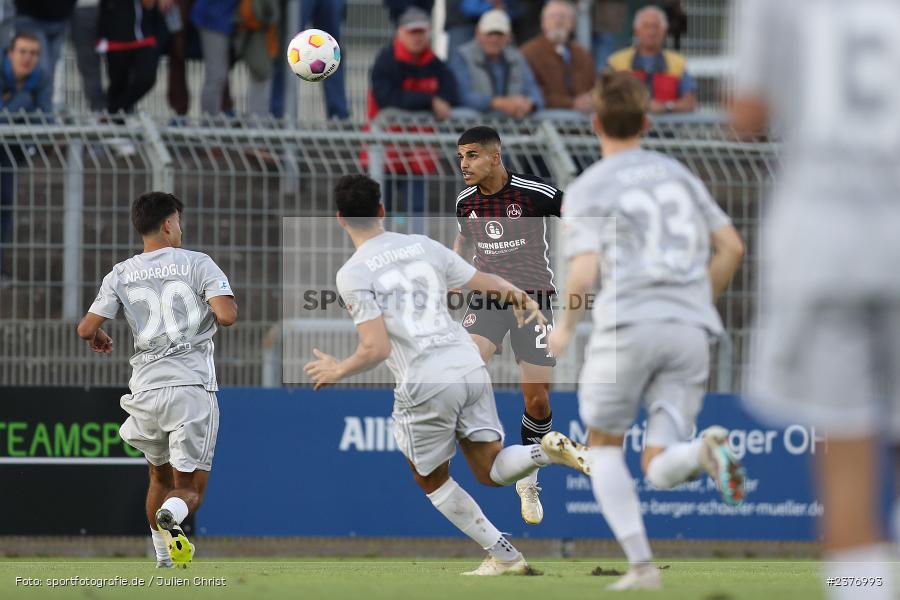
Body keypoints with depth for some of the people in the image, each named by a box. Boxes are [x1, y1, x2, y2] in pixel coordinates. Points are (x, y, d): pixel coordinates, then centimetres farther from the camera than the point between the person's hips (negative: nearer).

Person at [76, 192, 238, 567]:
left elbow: (86, 329, 3)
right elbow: (227, 315, -14)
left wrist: (97, 338, 27)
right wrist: (227, 308, 10)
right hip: (192, 385, -3)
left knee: (160, 477, 25)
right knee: (190, 489, 0)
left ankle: (164, 558, 23)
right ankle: (172, 515, -34)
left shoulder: (121, 275, 8)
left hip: (146, 388, 3)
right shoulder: (196, 263, -2)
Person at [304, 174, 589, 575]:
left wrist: (338, 371, 5)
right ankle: (548, 450, -17)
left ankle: (504, 555, 16)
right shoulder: (423, 246, 9)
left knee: (431, 481, 20)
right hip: (470, 367, 5)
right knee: (491, 471, 13)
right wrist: (528, 304, 37)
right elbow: (492, 285, 16)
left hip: (424, 385, -5)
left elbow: (376, 349, -15)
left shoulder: (352, 275, -6)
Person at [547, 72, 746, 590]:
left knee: (604, 446, 17)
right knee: (660, 470, 3)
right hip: (691, 331, 4)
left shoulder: (587, 189, 2)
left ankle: (641, 563, 2)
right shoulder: (678, 174, 18)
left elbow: (584, 275, -9)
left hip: (628, 325, -4)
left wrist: (566, 327, 9)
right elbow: (731, 246, 15)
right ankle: (705, 449, -33)